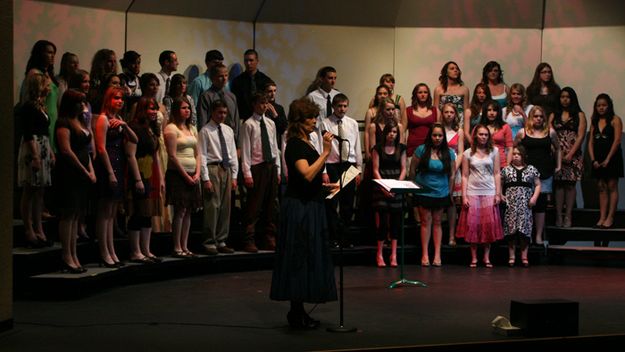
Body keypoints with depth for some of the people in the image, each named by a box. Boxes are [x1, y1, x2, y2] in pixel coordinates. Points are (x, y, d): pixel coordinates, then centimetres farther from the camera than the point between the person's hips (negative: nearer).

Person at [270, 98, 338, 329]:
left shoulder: (307, 143, 15)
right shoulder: (295, 144, -13)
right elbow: (307, 174, -27)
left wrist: (326, 186, 15)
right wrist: (325, 152, -25)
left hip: (311, 207, 10)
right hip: (299, 208, -10)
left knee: (309, 257, 11)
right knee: (300, 258, -6)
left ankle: (298, 312, 17)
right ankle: (296, 314, 0)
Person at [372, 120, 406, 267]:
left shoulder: (401, 148, 8)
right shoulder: (378, 148, 1)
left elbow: (403, 169, 7)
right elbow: (375, 170, -2)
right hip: (382, 187, -3)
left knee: (396, 220, 2)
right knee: (383, 220, -6)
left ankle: (394, 254, 8)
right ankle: (379, 254, 4)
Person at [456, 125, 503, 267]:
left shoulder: (494, 151, 6)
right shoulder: (468, 153, 5)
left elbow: (496, 174, 5)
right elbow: (465, 176, 4)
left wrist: (498, 193, -2)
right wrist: (464, 196, -4)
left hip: (489, 193, 0)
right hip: (472, 193, 0)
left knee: (489, 225, -2)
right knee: (472, 225, -2)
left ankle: (487, 257, 6)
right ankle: (474, 258, 5)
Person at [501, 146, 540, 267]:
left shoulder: (531, 169, 9)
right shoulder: (506, 170, 9)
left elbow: (537, 185, 10)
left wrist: (534, 197, -4)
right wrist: (500, 195, -1)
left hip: (525, 204, 0)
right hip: (510, 204, 0)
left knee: (525, 228, -3)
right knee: (511, 229, -2)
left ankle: (524, 257, 4)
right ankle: (511, 257, 4)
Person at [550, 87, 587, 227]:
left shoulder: (579, 115, 6)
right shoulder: (554, 115, 13)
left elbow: (581, 136, -2)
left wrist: (570, 154, -10)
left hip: (573, 155, -1)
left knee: (570, 184, -2)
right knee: (558, 184, -2)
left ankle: (568, 216, -1)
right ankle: (558, 216, 0)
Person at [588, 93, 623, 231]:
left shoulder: (615, 120, -3)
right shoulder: (594, 122, 14)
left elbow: (617, 140, -10)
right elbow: (591, 142, 9)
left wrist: (608, 159, -14)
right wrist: (593, 159, -3)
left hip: (612, 158, -5)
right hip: (598, 160, 5)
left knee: (612, 187, -3)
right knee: (601, 188, 5)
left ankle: (610, 218, -4)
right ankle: (602, 218, 5)